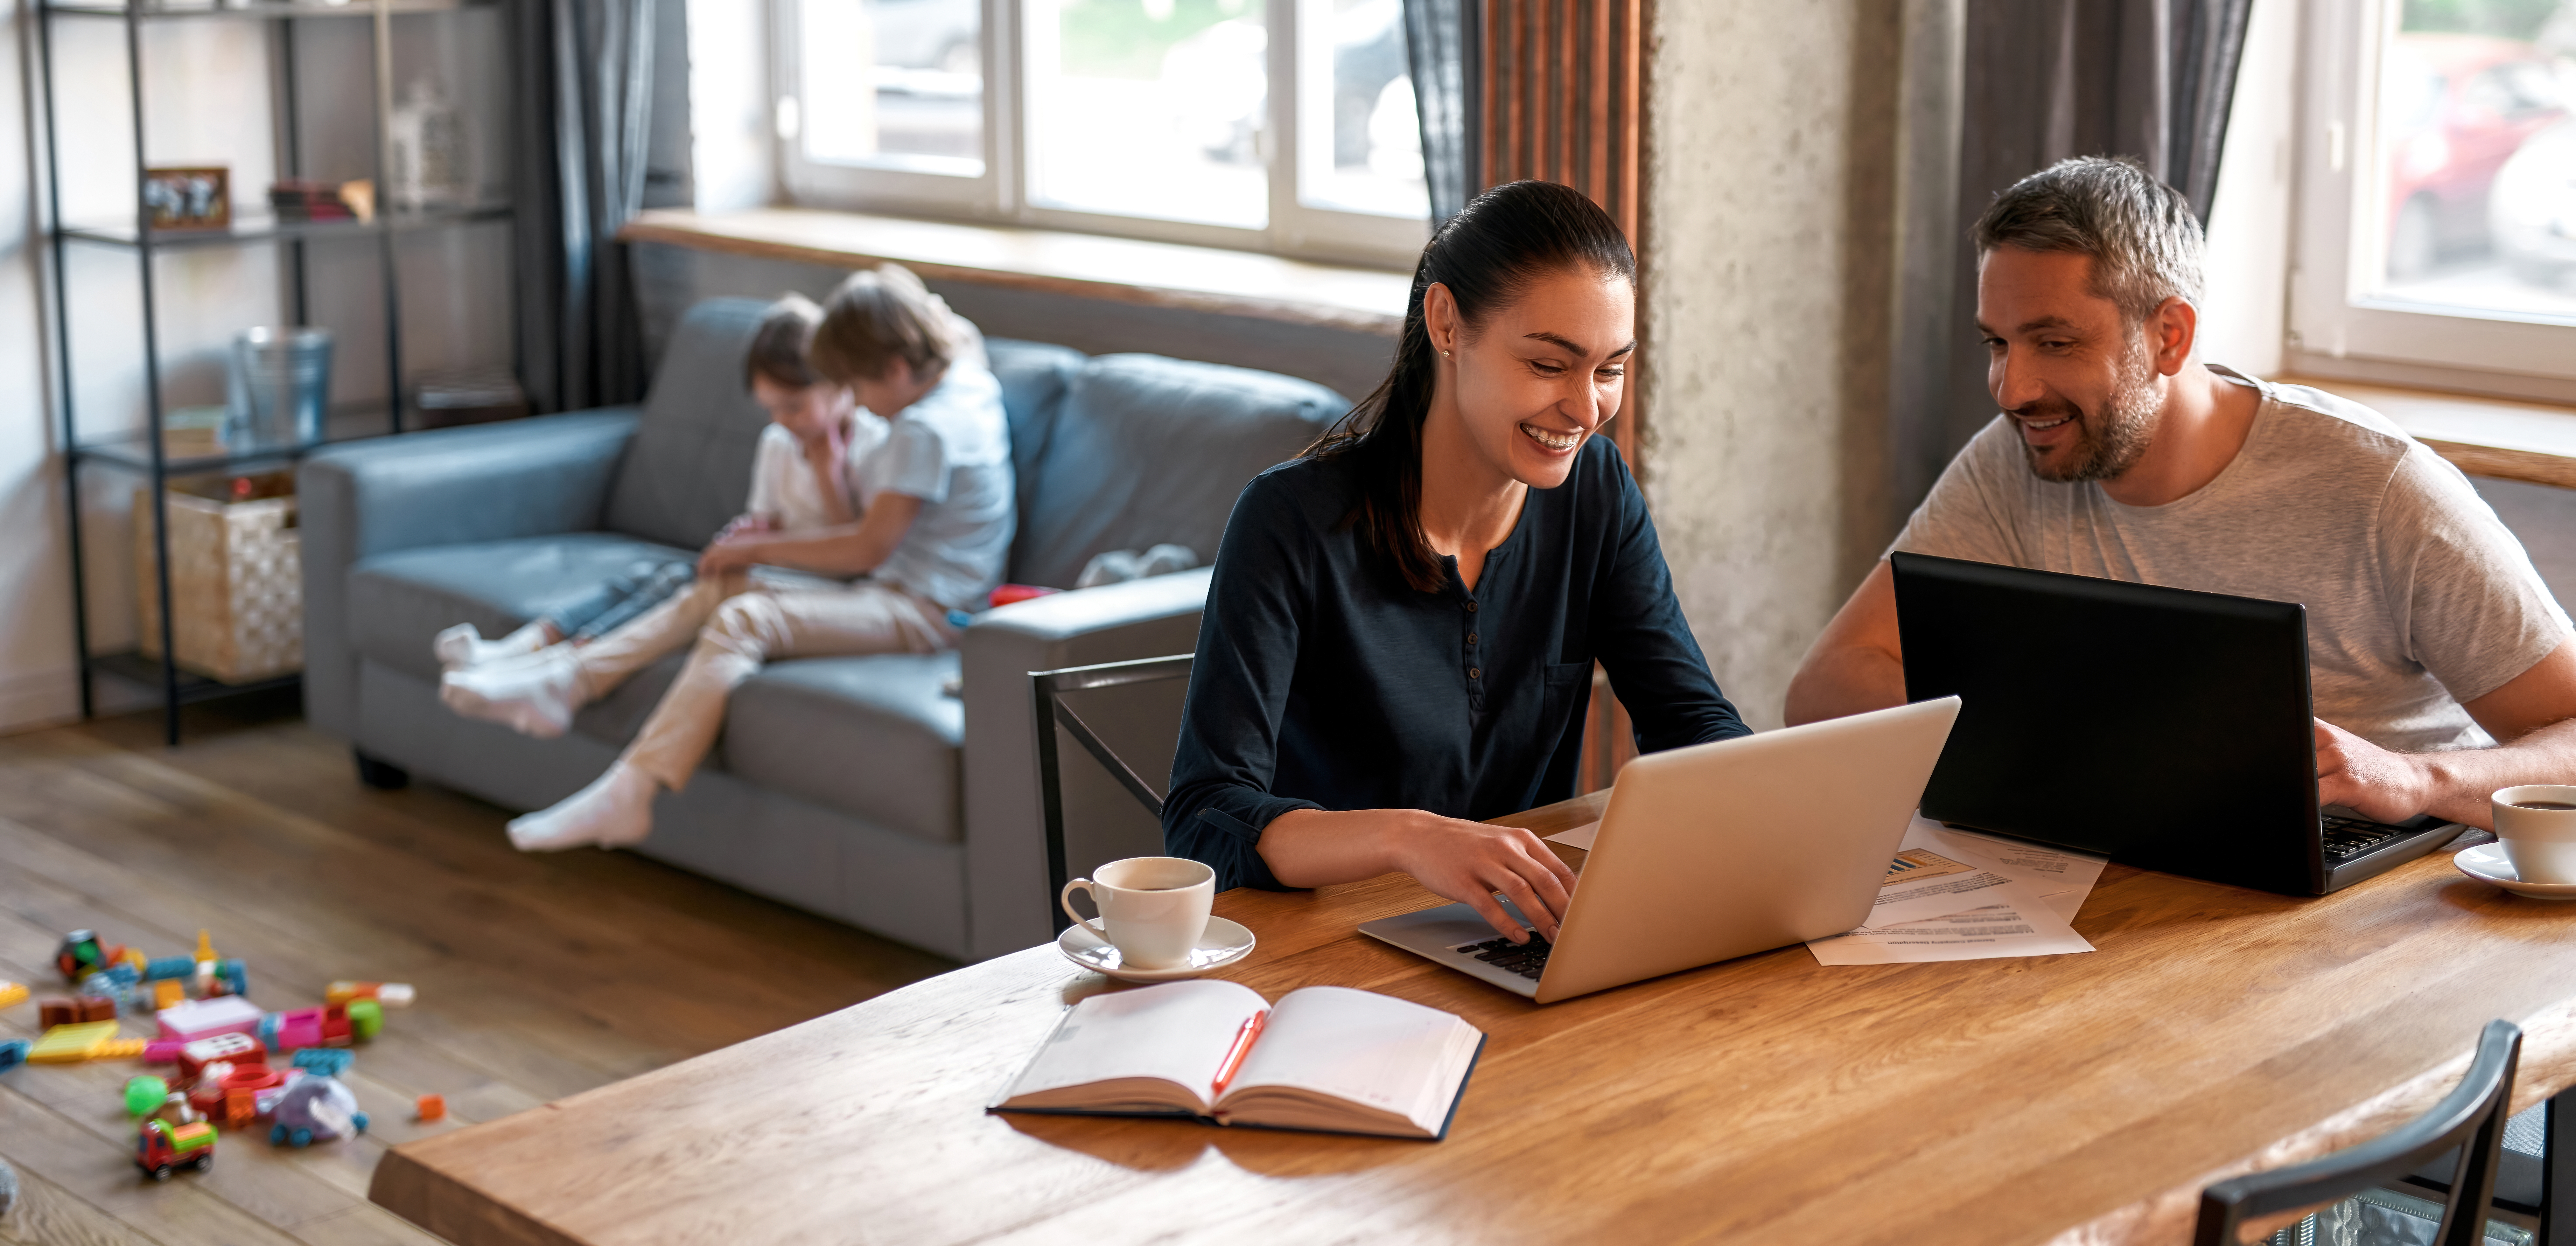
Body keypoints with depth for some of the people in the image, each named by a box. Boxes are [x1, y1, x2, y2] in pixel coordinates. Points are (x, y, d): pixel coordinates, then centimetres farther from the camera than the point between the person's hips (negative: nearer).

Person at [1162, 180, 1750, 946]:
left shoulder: (1594, 489, 2)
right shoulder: (1293, 523, -17)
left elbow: (1692, 720, 3)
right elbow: (1202, 824, -23)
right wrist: (1406, 837, -41)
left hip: (1530, 940, 3)